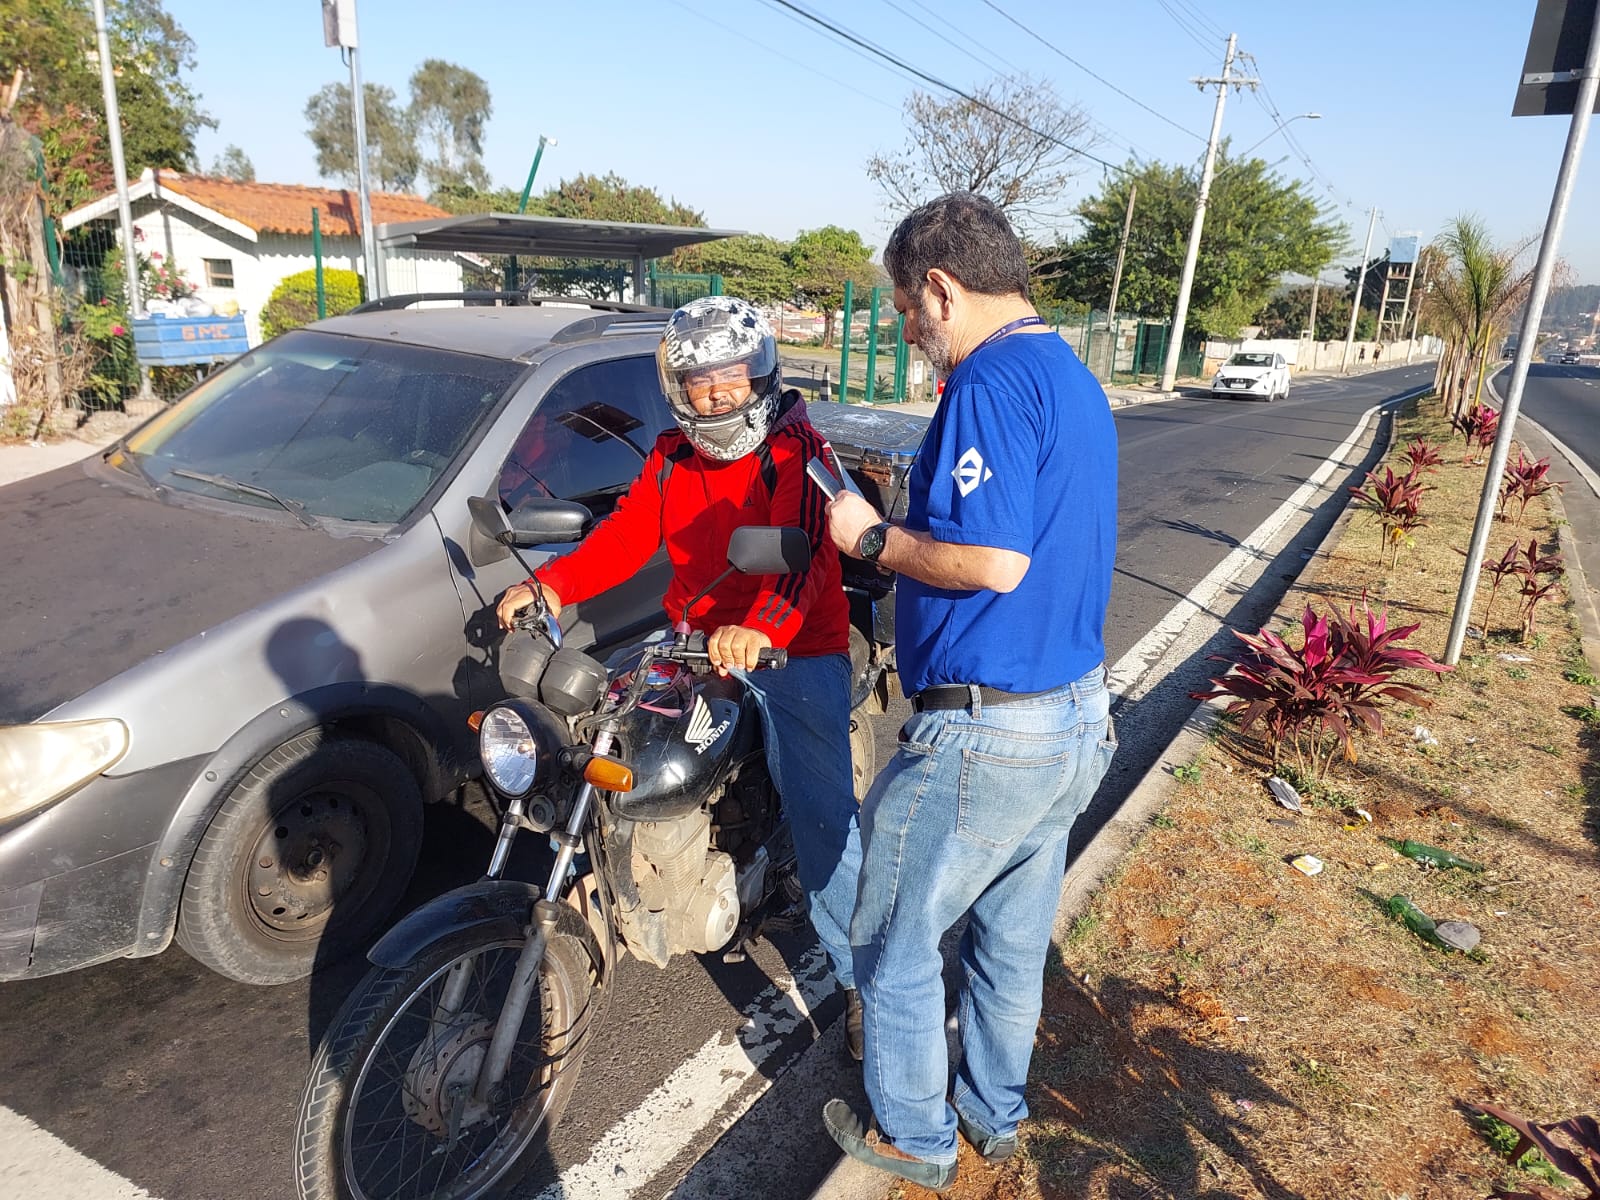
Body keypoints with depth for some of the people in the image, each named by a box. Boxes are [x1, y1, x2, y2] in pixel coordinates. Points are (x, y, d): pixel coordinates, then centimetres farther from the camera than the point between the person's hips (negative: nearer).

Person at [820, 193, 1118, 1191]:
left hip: (982, 735, -9)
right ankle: (995, 1113, 44)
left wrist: (873, 538, -13)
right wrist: (909, 525, 15)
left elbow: (994, 560, -27)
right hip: (1079, 719, 10)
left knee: (895, 947, 12)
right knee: (1014, 941, 24)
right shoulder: (1079, 384, 12)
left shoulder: (991, 382, -19)